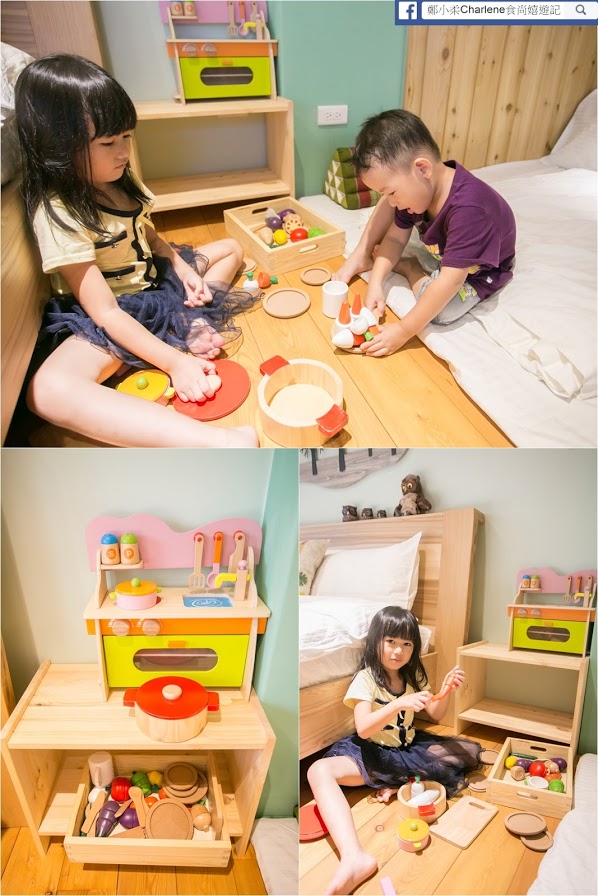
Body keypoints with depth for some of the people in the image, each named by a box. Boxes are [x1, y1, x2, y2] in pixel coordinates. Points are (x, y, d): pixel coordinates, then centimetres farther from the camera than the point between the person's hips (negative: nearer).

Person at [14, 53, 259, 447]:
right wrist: (174, 362, -31)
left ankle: (193, 327, -12)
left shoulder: (118, 181, 0)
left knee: (230, 248, 18)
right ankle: (217, 441, -59)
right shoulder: (58, 215, -23)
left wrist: (182, 267, -2)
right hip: (112, 318, -8)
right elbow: (105, 312, -26)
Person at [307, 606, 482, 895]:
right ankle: (354, 858, -54)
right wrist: (400, 703, -40)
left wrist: (446, 690, -18)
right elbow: (363, 729, -26)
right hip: (374, 753, -6)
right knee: (319, 771, -34)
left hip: (410, 747, 6)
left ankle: (396, 784, -14)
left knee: (471, 751, -8)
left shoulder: (412, 676, 2)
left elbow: (435, 715, 3)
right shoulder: (366, 678, -15)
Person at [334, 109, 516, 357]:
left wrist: (403, 331, -45)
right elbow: (395, 238, -11)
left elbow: (451, 280, -45)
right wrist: (375, 283, -26)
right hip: (441, 250, 6)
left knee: (441, 310, -34)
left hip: (479, 271, -6)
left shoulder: (468, 209, -44)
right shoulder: (419, 187, -21)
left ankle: (409, 268, -6)